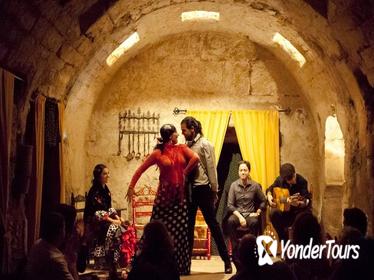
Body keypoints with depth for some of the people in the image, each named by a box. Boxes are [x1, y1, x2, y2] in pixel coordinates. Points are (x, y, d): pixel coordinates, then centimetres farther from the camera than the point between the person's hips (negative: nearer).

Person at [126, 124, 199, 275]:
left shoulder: (182, 148, 5)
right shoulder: (158, 153, -2)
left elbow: (195, 158, -11)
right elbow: (140, 169, 1)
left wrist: (185, 173, -6)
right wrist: (131, 187, -2)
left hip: (180, 194, 3)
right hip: (165, 194, -3)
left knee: (180, 229, 4)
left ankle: (180, 265, 11)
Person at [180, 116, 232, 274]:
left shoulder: (205, 145, -7)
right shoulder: (186, 145, 9)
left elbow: (211, 169, -8)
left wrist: (214, 191, -8)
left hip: (202, 189, -5)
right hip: (189, 189, 6)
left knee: (212, 224, -1)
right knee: (188, 226, 10)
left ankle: (227, 261, 8)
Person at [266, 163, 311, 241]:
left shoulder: (302, 181, -17)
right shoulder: (280, 180, -6)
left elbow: (306, 202, -25)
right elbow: (270, 189, 12)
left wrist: (298, 203, -46)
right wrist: (269, 196, -10)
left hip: (299, 208, -3)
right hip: (284, 208, 3)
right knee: (274, 213, -27)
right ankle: (284, 239, -8)